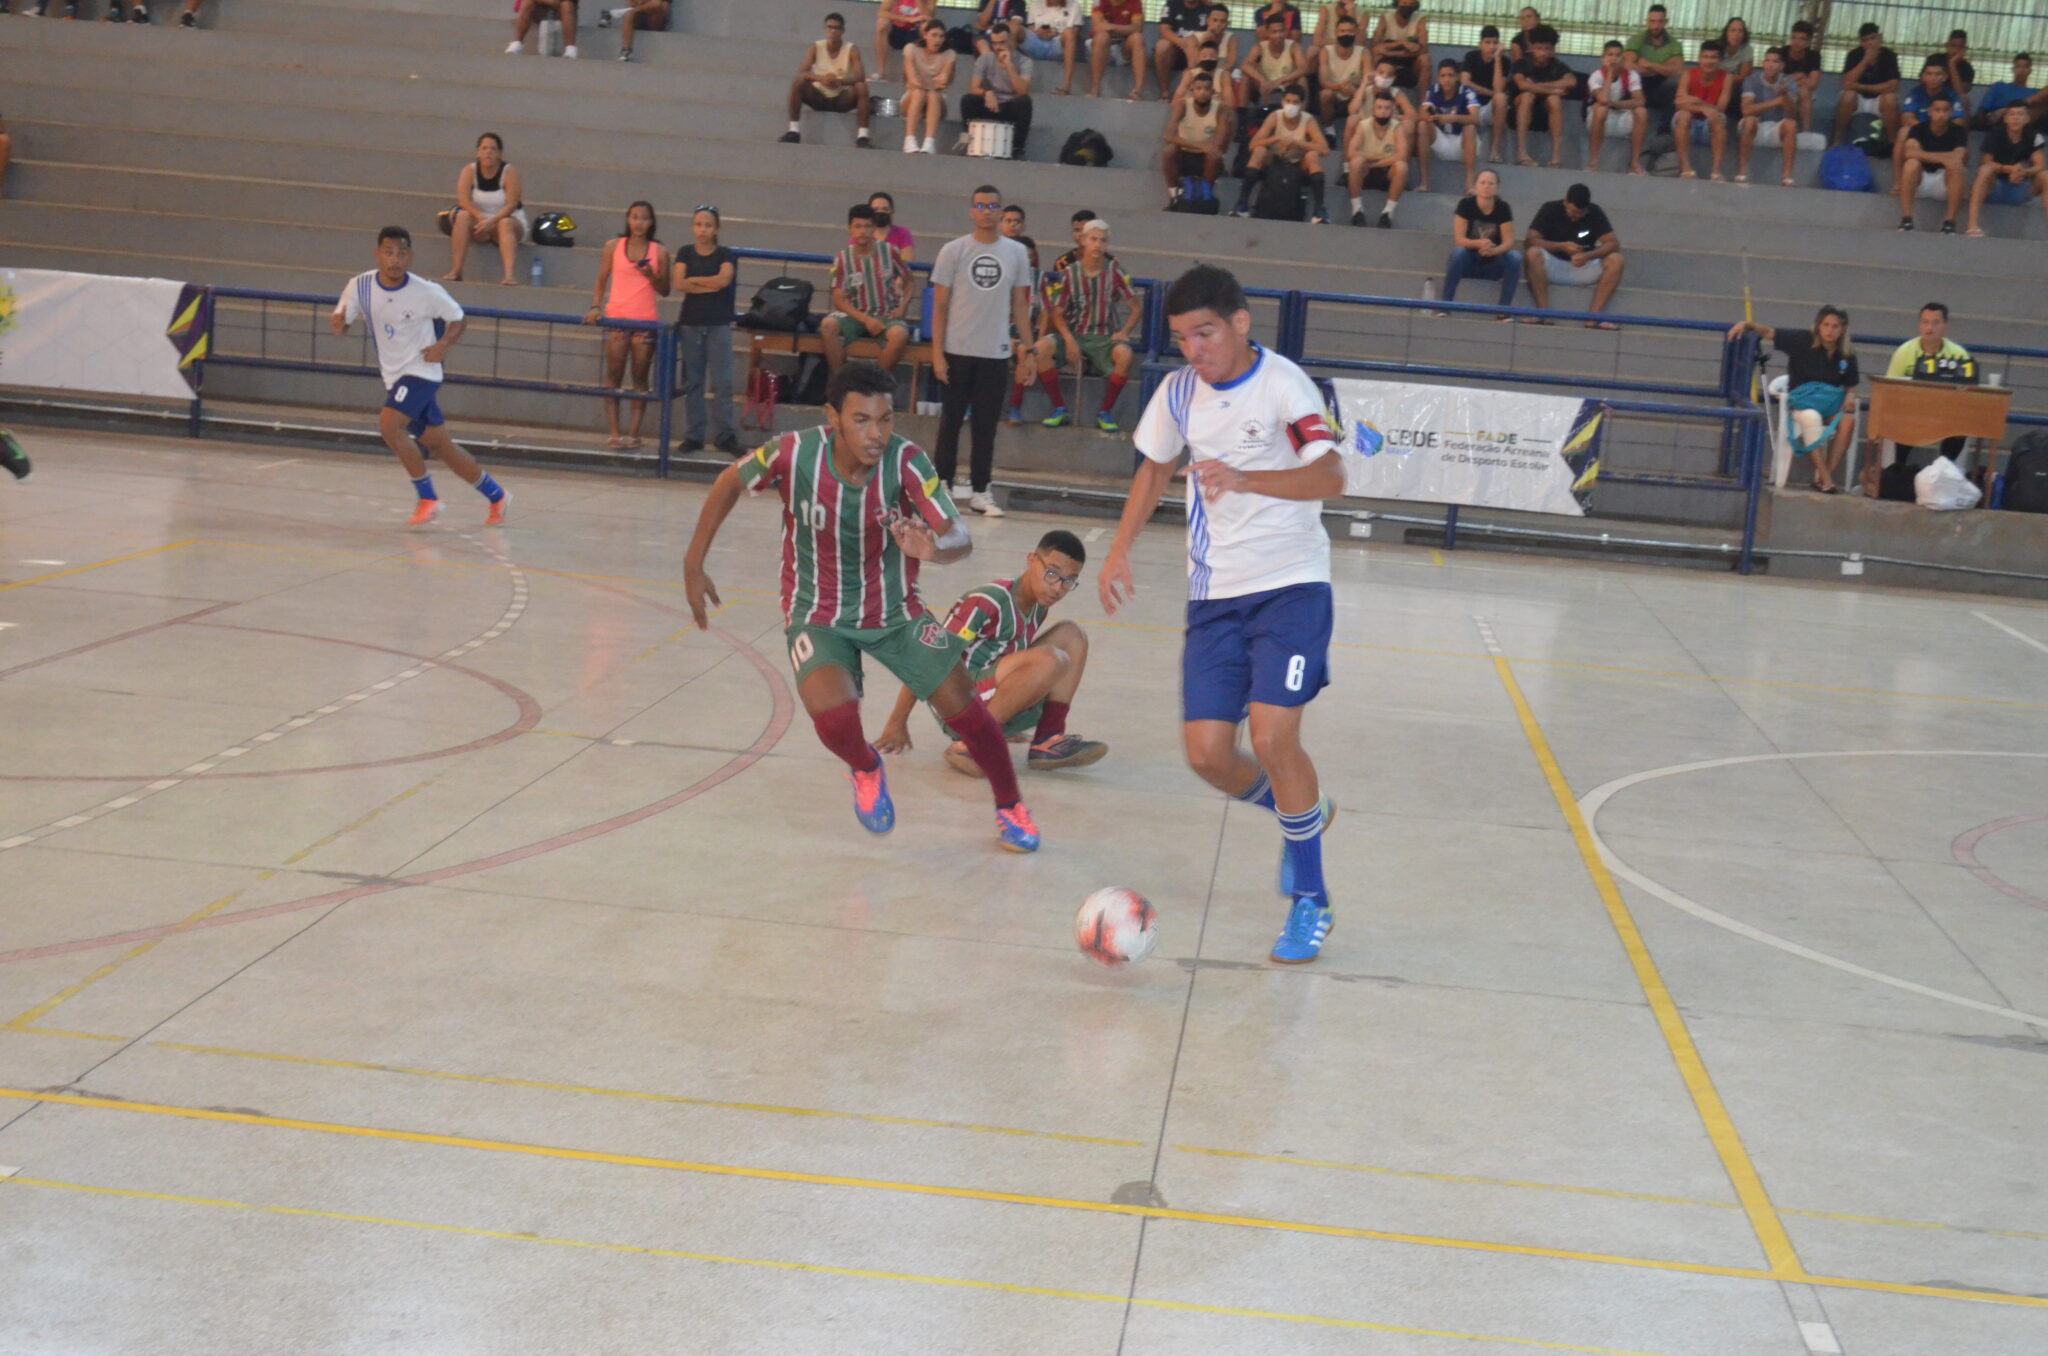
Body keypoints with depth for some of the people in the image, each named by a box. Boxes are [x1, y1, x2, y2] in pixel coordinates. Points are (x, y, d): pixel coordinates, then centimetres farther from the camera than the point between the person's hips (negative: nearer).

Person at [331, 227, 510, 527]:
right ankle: (495, 495, 24)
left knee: (389, 424, -24)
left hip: (421, 370, -5)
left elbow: (457, 320, -2)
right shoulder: (360, 286, -6)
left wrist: (443, 345, -21)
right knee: (438, 444, 9)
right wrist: (337, 323, -24)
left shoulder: (426, 292, -16)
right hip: (394, 375, 5)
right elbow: (340, 326, 0)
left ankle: (428, 498, -10)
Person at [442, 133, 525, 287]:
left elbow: (511, 205, -18)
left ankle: (510, 274, -54)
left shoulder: (510, 173, -10)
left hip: (510, 222, -2)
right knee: (463, 216, -26)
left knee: (505, 223, -35)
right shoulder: (469, 171, -4)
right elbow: (463, 200, -15)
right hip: (479, 222, 2)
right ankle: (455, 271, -33)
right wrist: (481, 218, -32)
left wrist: (492, 221, -33)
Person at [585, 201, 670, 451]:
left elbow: (664, 290, 8)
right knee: (614, 376, -3)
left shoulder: (659, 252, 6)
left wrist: (651, 276, -11)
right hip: (616, 317, 0)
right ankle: (614, 433, -3)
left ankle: (634, 433, 3)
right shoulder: (613, 247, 7)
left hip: (646, 320, 0)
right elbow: (601, 282, 9)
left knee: (640, 378, 1)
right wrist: (595, 307, -6)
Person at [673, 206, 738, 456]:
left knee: (722, 382, -4)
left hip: (718, 325, -2)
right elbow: (678, 284, -6)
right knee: (692, 382, 3)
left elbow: (723, 279, -15)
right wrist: (710, 285, -10)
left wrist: (692, 280, -6)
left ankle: (724, 435, 0)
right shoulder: (685, 254, 8)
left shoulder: (725, 255, 3)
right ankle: (693, 436, 8)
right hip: (691, 324, 2)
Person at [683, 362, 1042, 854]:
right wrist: (694, 565, -2)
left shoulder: (906, 461, -23)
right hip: (817, 614, -1)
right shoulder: (795, 454, -23)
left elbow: (960, 538, -30)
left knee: (962, 708, -5)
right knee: (833, 716, -27)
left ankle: (1010, 808, 25)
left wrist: (934, 548, -54)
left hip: (896, 610, 1)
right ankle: (866, 768, 12)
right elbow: (730, 483, -3)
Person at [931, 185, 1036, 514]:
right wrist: (937, 353, -7)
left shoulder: (1016, 253, 6)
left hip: (996, 353, 2)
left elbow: (1020, 305, 10)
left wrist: (1028, 354, 5)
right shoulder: (953, 251, -1)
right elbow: (940, 305, 0)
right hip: (957, 351, -2)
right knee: (950, 421, 3)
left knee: (987, 425, 6)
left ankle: (980, 492, 13)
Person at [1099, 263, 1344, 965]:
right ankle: (1301, 813, 31)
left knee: (1272, 735, -19)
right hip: (1214, 593, 5)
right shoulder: (1179, 391, 4)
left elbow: (1330, 477, -29)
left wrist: (1244, 478, -44)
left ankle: (1311, 900, 1)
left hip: (1290, 584, -5)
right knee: (1207, 754, -3)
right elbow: (1155, 468, 22)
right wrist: (1120, 550, 11)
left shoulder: (1283, 383, -14)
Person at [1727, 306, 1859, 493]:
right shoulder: (1804, 341, 1)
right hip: (1803, 397, -3)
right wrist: (1747, 324, -17)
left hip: (1832, 400, 3)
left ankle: (1825, 476, -29)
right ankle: (1824, 478, -38)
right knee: (1812, 417, -39)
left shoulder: (1847, 355, 10)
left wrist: (1850, 396, -5)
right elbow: (1768, 333, 0)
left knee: (1848, 420, -32)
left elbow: (1850, 385, 18)